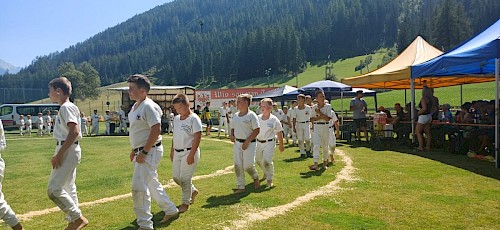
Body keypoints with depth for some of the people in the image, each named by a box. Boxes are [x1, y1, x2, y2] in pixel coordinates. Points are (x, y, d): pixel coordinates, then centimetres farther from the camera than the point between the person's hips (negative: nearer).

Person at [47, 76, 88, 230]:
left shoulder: (66, 107, -15)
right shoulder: (65, 107, 15)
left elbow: (74, 132, -25)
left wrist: (59, 154, -24)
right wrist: (58, 154, 17)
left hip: (68, 151, -10)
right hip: (67, 151, 10)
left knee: (54, 189, -10)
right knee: (68, 187, 15)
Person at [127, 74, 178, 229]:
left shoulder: (149, 107, -18)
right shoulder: (135, 106, 12)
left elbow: (156, 130, -24)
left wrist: (144, 152, -23)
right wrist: (134, 150, 19)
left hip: (150, 151, -10)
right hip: (140, 152, 10)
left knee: (139, 186, -10)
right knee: (152, 184, 19)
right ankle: (171, 210, 36)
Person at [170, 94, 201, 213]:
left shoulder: (193, 119, -13)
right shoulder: (176, 118, 11)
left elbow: (197, 137, -17)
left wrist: (191, 154, -21)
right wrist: (172, 151, 18)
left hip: (189, 152, -8)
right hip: (177, 152, 8)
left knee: (185, 178, -2)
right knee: (176, 177, 12)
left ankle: (185, 202, 15)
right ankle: (192, 191, 35)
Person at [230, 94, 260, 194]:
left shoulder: (251, 115, -10)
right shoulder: (235, 115, 10)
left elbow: (257, 130, -13)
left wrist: (247, 141, -18)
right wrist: (232, 135, -1)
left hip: (249, 143, -6)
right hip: (237, 143, 6)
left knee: (248, 165, -8)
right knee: (238, 165, 4)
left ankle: (255, 178, 24)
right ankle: (240, 187, 15)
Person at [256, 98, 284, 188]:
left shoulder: (274, 120, -12)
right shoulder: (258, 118, -2)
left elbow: (279, 132, -3)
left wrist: (281, 145, 2)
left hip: (269, 143, -5)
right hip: (258, 142, 5)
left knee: (267, 161, -16)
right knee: (258, 160, 18)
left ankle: (269, 179, 5)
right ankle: (266, 172, 49)